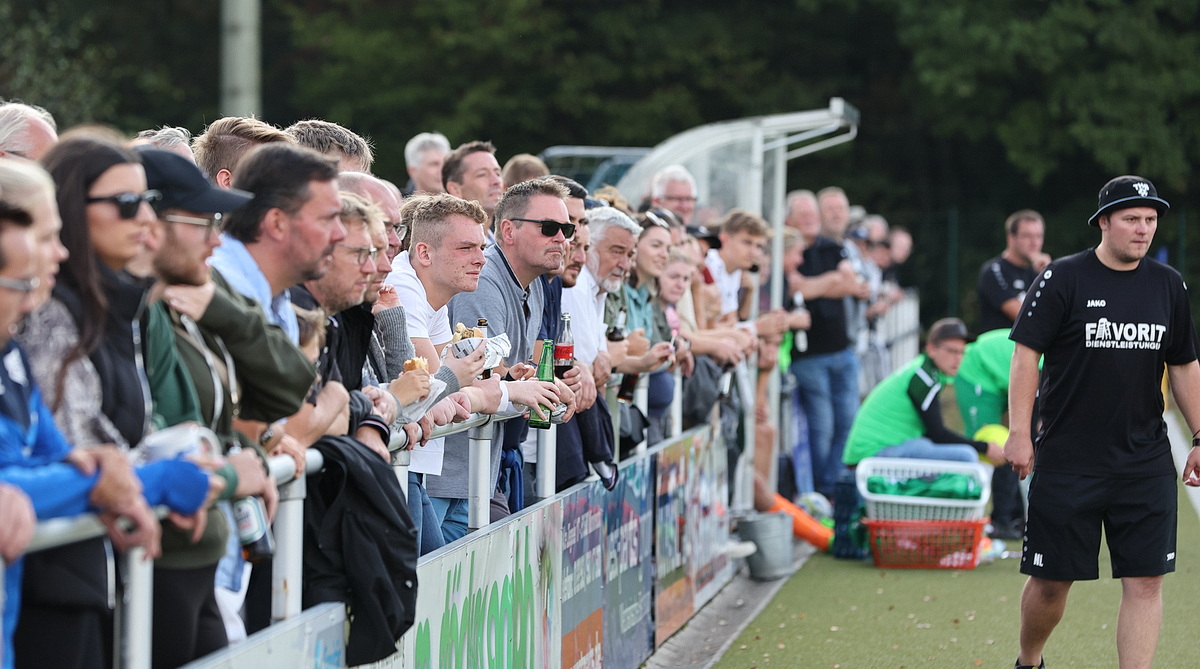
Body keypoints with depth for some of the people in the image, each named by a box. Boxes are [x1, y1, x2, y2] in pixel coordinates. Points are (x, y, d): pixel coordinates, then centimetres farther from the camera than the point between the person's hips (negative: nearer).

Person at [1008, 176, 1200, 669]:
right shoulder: (1063, 278, -5)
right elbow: (1026, 354, -5)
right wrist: (1019, 434, -12)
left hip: (1146, 464, 3)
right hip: (1066, 459, -3)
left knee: (1144, 581, -4)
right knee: (1051, 581, 3)